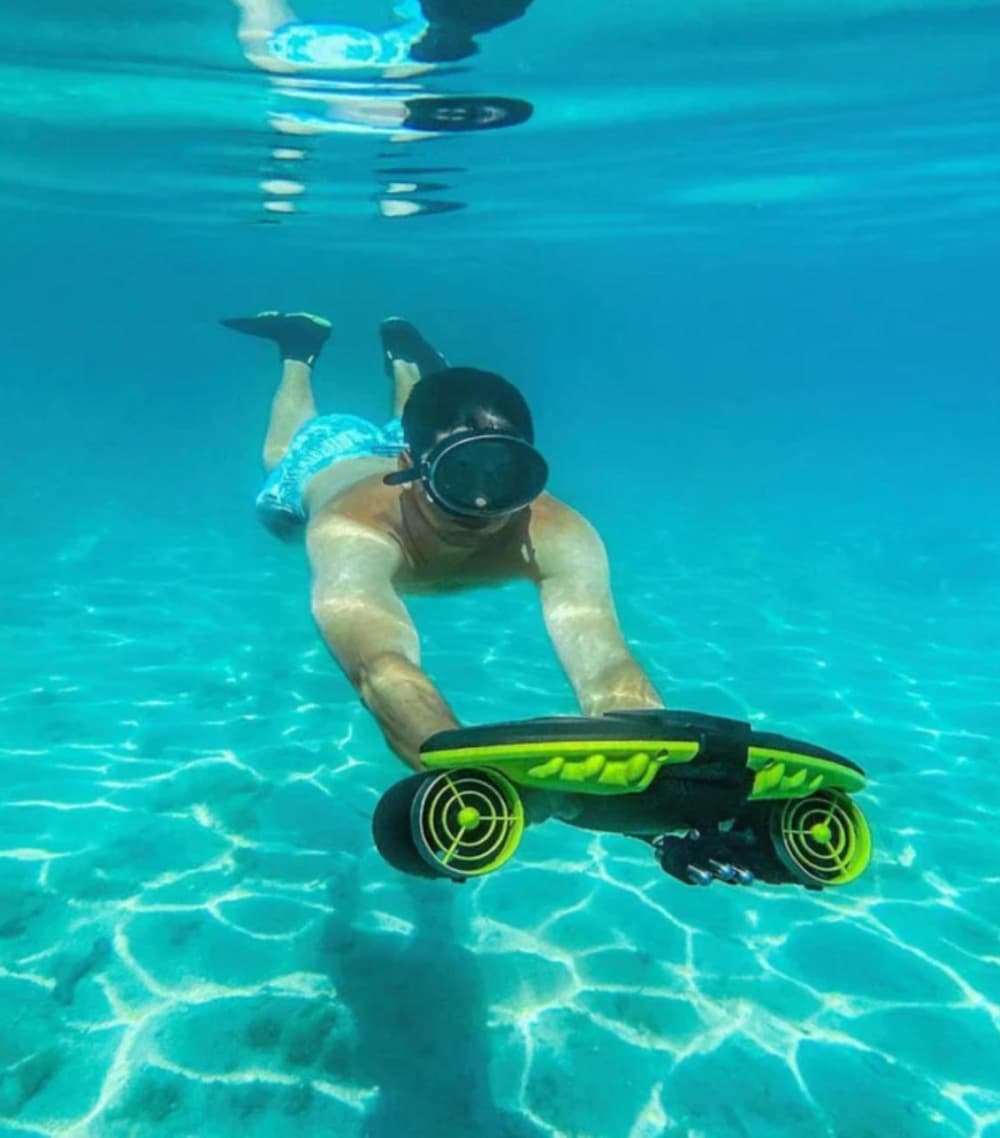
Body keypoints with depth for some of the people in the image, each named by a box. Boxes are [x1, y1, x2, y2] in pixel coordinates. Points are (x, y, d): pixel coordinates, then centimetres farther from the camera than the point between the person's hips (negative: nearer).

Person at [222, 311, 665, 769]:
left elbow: (606, 666, -61)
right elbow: (381, 669, -71)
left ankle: (403, 356, 59)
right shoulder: (351, 532, -55)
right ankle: (299, 349, 53)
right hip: (328, 465, -1)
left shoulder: (555, 537, -49)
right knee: (285, 454, 36)